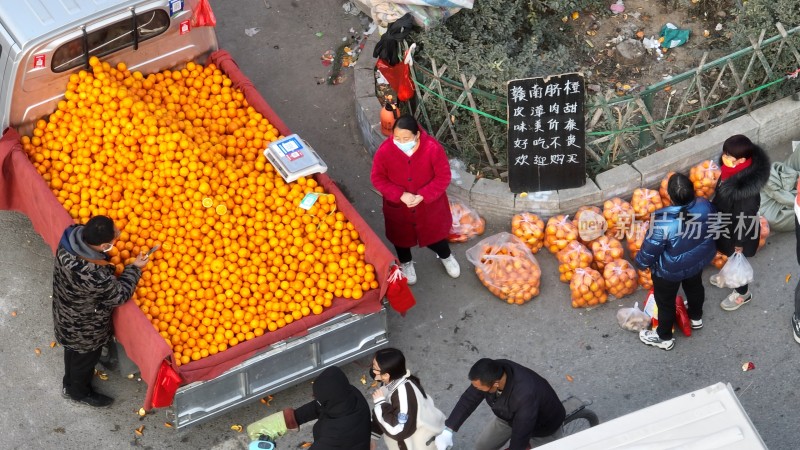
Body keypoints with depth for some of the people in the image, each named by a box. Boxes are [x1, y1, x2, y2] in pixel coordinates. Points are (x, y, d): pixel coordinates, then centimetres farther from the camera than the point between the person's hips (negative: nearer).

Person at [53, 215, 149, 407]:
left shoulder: (73, 234, -27)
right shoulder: (95, 277, -45)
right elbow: (120, 295, -24)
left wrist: (112, 233, -17)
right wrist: (135, 268, -12)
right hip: (85, 327, -7)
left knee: (73, 350, 34)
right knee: (85, 357, 25)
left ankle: (70, 383, 61)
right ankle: (79, 391, 53)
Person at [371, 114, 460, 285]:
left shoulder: (433, 148, -30)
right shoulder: (385, 150, -27)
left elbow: (443, 177, -19)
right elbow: (378, 178, -14)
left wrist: (423, 196, -27)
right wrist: (401, 195, -25)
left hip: (429, 204, -1)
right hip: (398, 206, 1)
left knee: (434, 232, 23)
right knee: (401, 235, 24)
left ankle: (446, 256, 56)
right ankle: (405, 263, 56)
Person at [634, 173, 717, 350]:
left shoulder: (663, 221, -41)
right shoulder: (705, 206, -26)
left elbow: (650, 249, -25)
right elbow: (712, 229, -3)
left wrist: (640, 262, -3)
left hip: (670, 270, -5)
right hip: (699, 259, 5)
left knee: (665, 301, 22)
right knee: (694, 286, 35)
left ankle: (664, 337, 45)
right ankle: (696, 317, 63)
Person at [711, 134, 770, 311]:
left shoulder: (747, 186, -41)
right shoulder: (732, 169, -18)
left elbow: (745, 219, -28)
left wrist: (739, 244, -16)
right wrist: (712, 208, 18)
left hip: (739, 231, -7)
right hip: (726, 224, 7)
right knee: (730, 257, 34)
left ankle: (742, 293, 47)